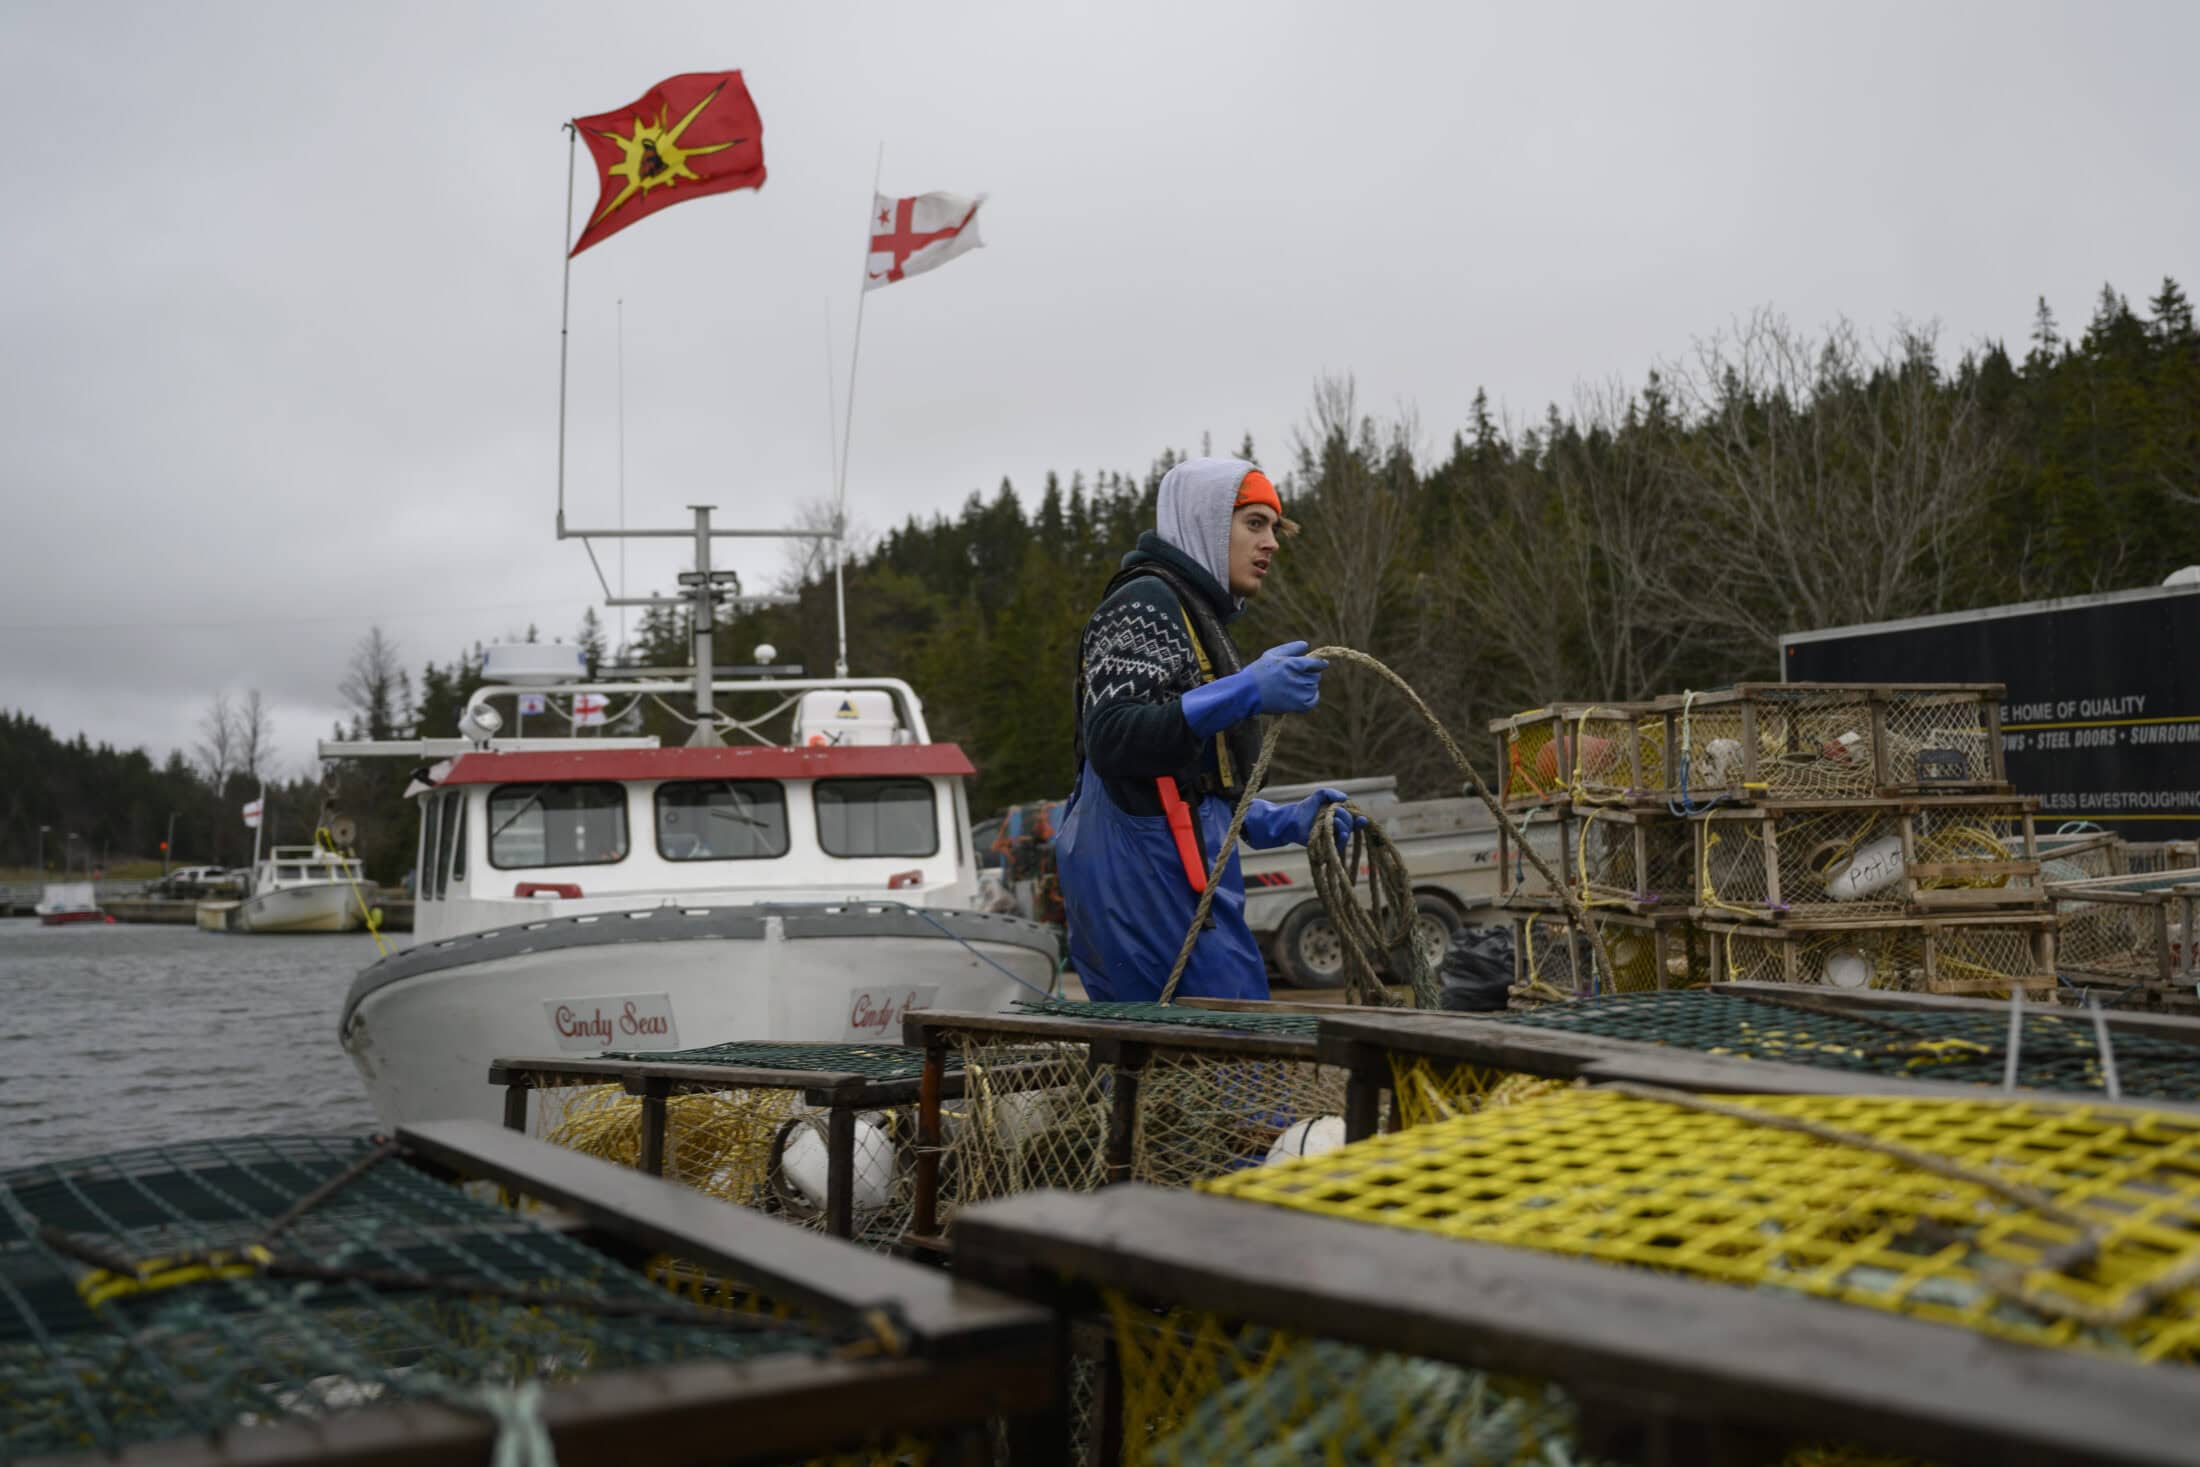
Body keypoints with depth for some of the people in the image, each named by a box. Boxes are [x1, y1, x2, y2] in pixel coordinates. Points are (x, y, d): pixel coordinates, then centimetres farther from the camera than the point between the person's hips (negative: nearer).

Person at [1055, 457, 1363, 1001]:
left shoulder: (1189, 612, 26)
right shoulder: (1146, 603, -6)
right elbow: (1112, 740, -21)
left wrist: (1283, 822, 15)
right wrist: (1244, 693, -29)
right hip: (1150, 878, -10)